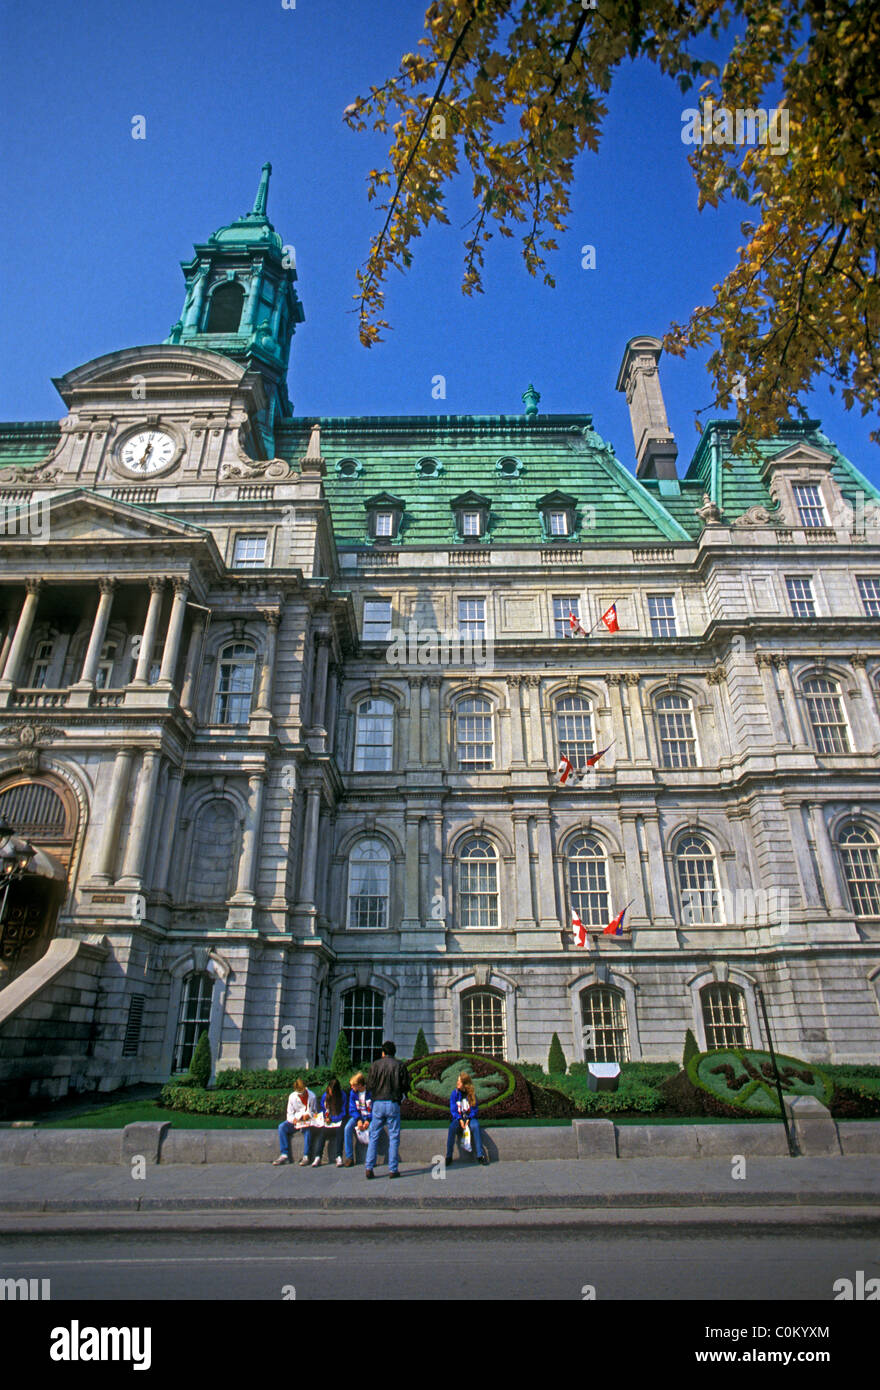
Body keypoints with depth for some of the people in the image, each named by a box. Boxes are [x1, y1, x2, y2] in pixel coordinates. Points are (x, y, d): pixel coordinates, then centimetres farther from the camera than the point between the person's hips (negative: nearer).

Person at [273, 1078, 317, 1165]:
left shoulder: (312, 1096, -6)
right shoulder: (292, 1096, -3)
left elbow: (315, 1112, 3)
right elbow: (290, 1114, 2)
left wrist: (309, 1115, -18)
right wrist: (293, 1119, -20)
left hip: (308, 1120, -3)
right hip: (296, 1120, 3)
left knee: (307, 1128, -37)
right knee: (282, 1127, -22)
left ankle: (306, 1156, -30)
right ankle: (284, 1154, -18)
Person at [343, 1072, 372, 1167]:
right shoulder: (353, 1092, -2)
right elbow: (352, 1109, 1)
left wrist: (368, 1120, -26)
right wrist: (359, 1120, -16)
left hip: (370, 1117, -4)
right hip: (358, 1116, 4)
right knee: (348, 1128, -23)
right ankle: (349, 1158, -16)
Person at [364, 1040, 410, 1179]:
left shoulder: (375, 1065, 1)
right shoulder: (400, 1065, 0)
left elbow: (369, 1086, 0)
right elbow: (406, 1086, 0)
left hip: (378, 1103, 1)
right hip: (393, 1104, -1)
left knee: (374, 1137, 10)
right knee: (394, 1138, 6)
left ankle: (369, 1168, 6)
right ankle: (393, 1169, 6)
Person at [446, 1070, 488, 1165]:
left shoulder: (472, 1094, 0)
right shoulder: (455, 1094, 1)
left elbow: (475, 1109, 1)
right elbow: (453, 1109, -2)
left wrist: (469, 1119, -16)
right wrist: (460, 1119, -18)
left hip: (470, 1117, 0)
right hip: (457, 1118, 0)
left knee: (475, 1126, -34)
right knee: (452, 1127, -33)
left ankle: (480, 1155, -26)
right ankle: (448, 1156, -22)